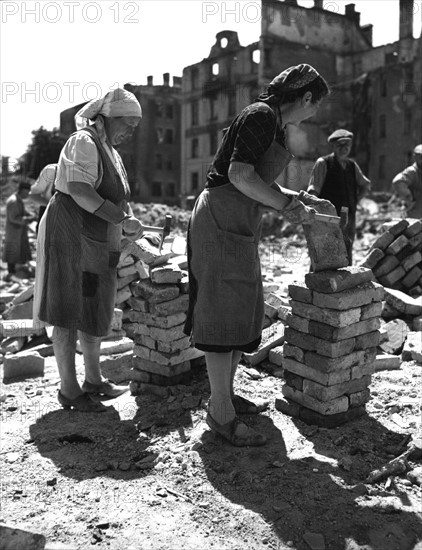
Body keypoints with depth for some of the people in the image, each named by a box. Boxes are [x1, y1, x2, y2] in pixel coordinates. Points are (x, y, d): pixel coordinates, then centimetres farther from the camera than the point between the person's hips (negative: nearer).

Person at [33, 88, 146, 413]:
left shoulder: (110, 150, 19)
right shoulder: (84, 143, -12)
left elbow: (120, 195, 20)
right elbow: (80, 192, -25)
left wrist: (130, 222, 0)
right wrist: (122, 220, -26)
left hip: (97, 242, 10)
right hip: (71, 236, -10)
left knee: (94, 310, 14)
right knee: (68, 314, -4)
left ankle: (94, 380, 26)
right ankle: (69, 390, 2)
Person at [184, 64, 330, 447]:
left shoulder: (275, 123, 18)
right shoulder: (261, 115, -12)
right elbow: (239, 175, -23)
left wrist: (292, 197, 14)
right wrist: (286, 206, -14)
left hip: (241, 225, 10)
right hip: (221, 220, -10)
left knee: (244, 312, 14)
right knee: (224, 312, -7)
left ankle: (225, 393, 26)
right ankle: (221, 413, 0)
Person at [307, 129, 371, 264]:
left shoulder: (352, 165, 14)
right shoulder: (323, 163, -3)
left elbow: (366, 185, 30)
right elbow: (312, 191, -8)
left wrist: (355, 201, 16)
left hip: (349, 219, 6)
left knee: (347, 257, 8)